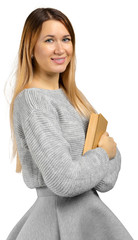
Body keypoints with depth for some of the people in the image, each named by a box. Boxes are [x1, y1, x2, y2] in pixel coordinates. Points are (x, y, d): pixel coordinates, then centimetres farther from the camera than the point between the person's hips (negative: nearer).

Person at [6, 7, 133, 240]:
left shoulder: (69, 95, 8)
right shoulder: (32, 99, -18)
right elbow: (64, 181, -27)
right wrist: (103, 153, -11)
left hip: (86, 208, 8)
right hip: (64, 218, -8)